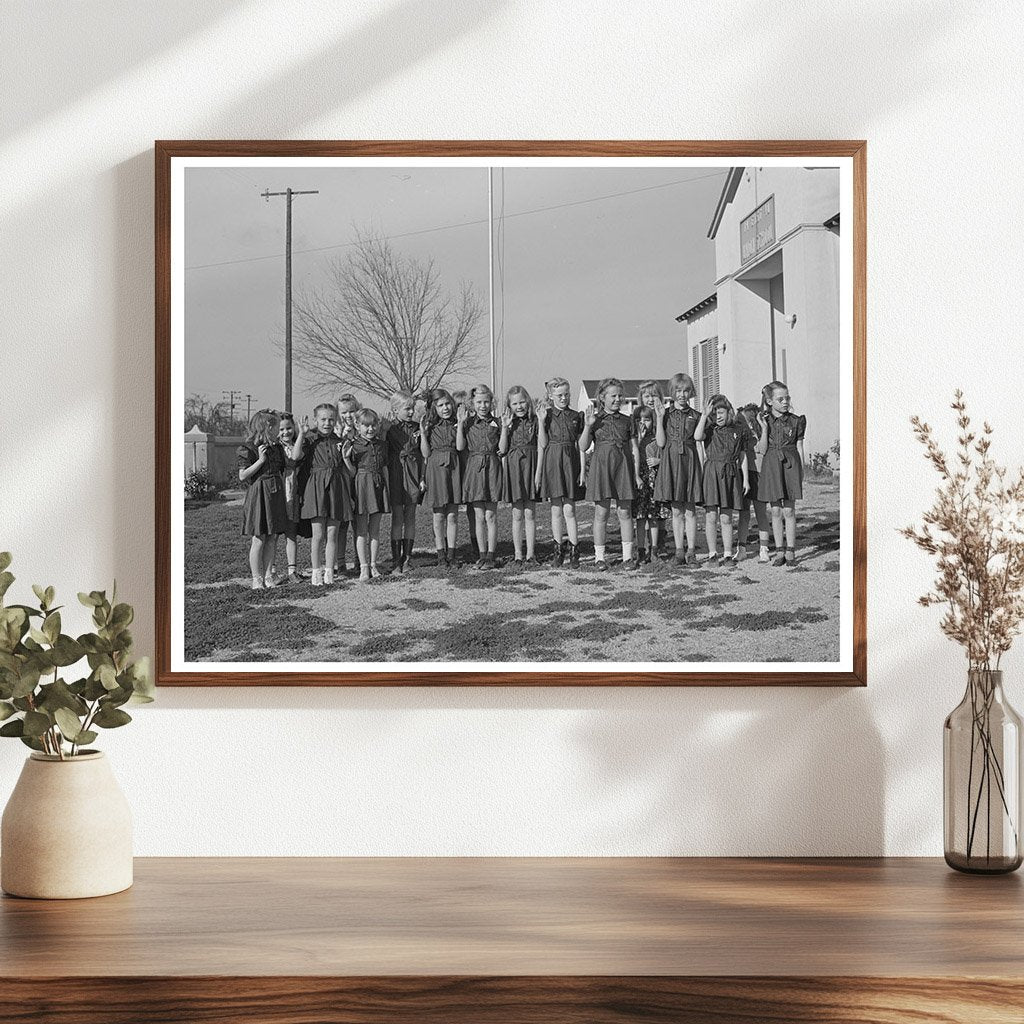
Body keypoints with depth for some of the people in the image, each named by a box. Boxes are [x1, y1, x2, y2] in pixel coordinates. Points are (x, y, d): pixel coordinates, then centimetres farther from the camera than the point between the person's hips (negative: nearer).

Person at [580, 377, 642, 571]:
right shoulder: (595, 419, 3)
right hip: (601, 466, -2)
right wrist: (588, 426, -17)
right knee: (601, 512, 0)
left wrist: (636, 473, 3)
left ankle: (627, 555, 8)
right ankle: (599, 556, 6)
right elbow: (583, 447, -4)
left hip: (623, 467, 2)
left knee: (625, 512, 3)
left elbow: (634, 449, 10)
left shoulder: (627, 421, 9)